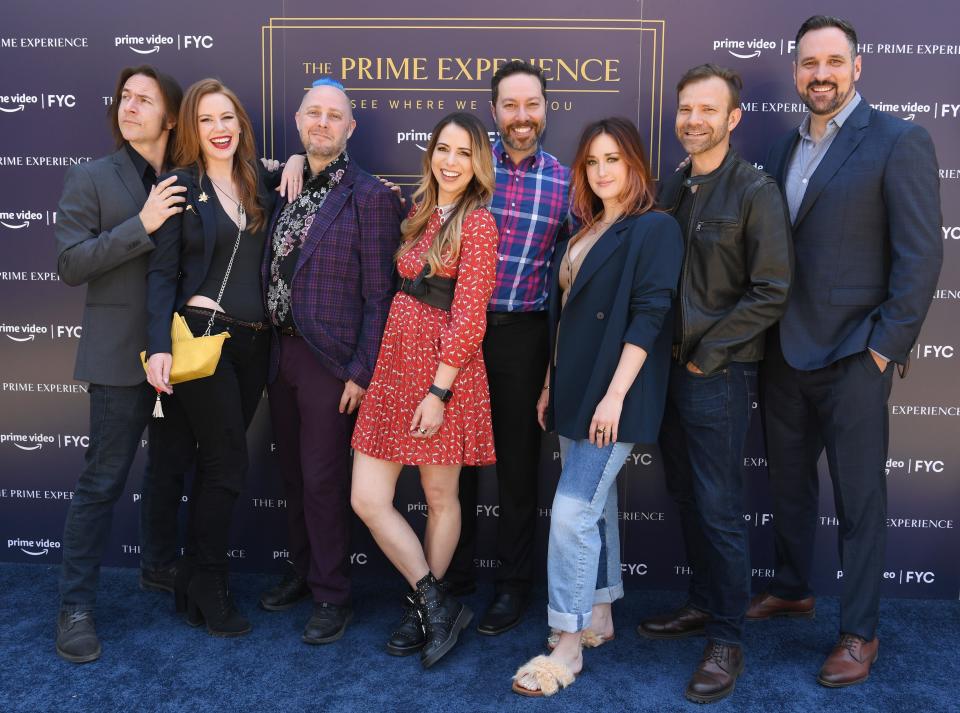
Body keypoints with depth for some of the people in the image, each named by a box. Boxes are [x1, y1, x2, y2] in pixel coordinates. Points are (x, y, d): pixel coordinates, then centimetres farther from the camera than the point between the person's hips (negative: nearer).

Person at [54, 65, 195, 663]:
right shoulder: (91, 179, -1)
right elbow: (71, 264, -8)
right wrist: (142, 224, -19)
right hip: (122, 355, -4)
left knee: (171, 468, 17)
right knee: (103, 481, -1)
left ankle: (160, 566, 36)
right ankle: (77, 606, 11)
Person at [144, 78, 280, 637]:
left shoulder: (261, 183, 10)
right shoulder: (181, 186, -2)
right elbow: (163, 272, -6)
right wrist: (160, 346, -17)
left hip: (254, 340, 5)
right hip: (201, 336, -4)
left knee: (219, 459, 11)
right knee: (228, 460, -4)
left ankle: (198, 581, 24)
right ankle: (208, 587, 12)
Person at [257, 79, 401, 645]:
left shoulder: (370, 196, -9)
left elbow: (379, 294, -11)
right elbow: (273, 273, 14)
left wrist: (362, 371, -14)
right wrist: (276, 318, 5)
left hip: (331, 359, -6)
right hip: (283, 351, 6)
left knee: (323, 480, 1)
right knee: (294, 473, 16)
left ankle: (332, 596, 18)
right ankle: (303, 572, 34)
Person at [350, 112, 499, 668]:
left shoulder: (477, 224, -9)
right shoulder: (421, 211, 14)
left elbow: (468, 319, -14)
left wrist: (439, 393, -17)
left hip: (444, 371, -7)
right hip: (396, 361, 7)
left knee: (441, 497, 8)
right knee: (367, 499, 3)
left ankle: (427, 608, 27)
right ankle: (437, 606, 18)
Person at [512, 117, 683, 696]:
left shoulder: (655, 228, -8)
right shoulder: (584, 232, 15)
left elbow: (649, 316, -16)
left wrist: (615, 395, -22)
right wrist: (551, 386, 16)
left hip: (613, 396, -8)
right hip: (575, 391, 8)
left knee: (572, 510, -11)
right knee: (595, 505, 15)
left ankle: (567, 646, -1)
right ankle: (599, 617, 28)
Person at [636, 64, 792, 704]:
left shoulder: (755, 190, -8)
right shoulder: (672, 189, 11)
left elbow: (771, 292, -14)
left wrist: (707, 354, -14)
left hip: (719, 374, -6)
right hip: (669, 367, 7)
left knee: (719, 508, -1)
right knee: (688, 497, 16)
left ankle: (728, 640, 12)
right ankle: (703, 604, 32)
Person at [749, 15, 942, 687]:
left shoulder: (899, 141, -7)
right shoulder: (786, 147, 12)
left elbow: (921, 253, -11)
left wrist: (885, 346, -14)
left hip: (853, 357, -6)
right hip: (785, 351, 6)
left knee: (860, 498, 5)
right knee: (789, 480, 19)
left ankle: (861, 632, 20)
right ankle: (792, 589, 39)